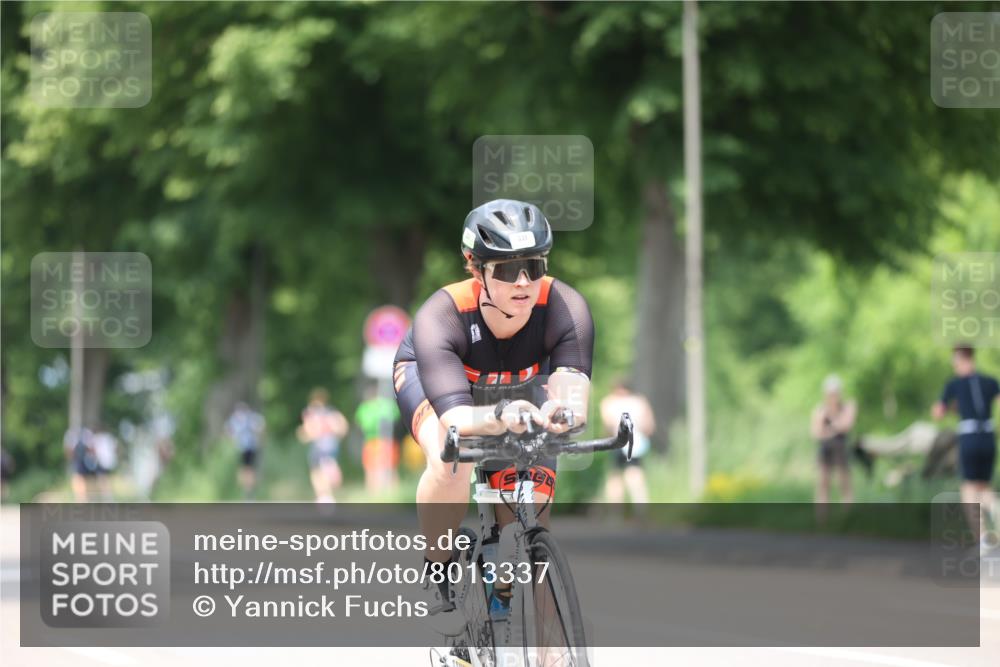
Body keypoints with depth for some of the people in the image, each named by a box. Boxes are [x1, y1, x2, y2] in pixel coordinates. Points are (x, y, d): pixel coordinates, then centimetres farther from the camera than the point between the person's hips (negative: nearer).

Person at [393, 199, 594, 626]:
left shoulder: (565, 309, -36)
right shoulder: (440, 317, -41)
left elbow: (572, 387, -48)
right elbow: (456, 420, -51)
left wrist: (562, 411, -73)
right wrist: (499, 416, -73)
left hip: (519, 387, 3)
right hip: (429, 377, -3)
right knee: (451, 463, -35)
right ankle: (437, 573, -10)